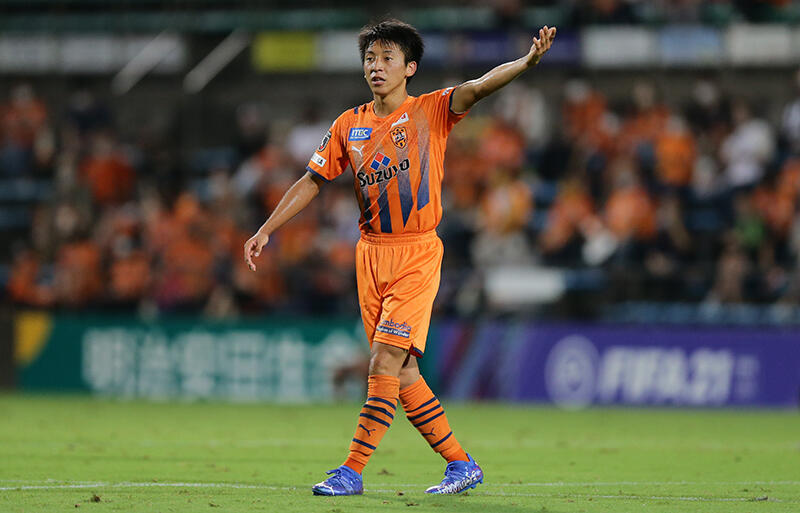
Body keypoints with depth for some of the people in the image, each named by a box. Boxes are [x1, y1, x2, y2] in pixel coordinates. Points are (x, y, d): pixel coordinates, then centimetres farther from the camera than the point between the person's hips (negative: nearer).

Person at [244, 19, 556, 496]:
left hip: (417, 255, -5)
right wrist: (266, 230, 15)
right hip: (371, 255, 5)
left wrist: (528, 61, -37)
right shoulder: (350, 125, 9)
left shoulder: (430, 111, -3)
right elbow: (313, 181, 17)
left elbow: (478, 87, -20)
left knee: (385, 360, -14)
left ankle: (353, 470, -12)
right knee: (401, 371, 6)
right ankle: (461, 464, 16)